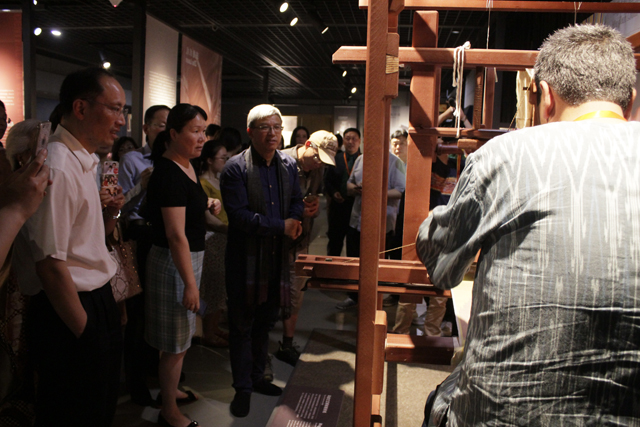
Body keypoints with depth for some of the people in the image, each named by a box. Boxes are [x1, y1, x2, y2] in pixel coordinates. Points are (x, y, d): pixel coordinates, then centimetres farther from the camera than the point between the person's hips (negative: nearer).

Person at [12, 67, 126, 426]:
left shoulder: (85, 162, 11)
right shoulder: (57, 168, -22)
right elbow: (50, 265, -24)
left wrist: (109, 213, 2)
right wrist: (85, 331, -16)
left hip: (95, 300, 10)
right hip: (68, 314, -10)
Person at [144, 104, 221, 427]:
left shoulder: (185, 165, 7)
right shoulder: (169, 174, -22)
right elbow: (176, 235, -26)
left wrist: (206, 204, 7)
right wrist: (190, 283, -25)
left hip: (188, 258, 10)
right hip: (174, 263, -10)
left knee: (178, 337, 23)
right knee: (175, 343, 4)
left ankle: (170, 389, 42)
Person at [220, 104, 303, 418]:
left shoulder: (288, 165, 6)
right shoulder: (236, 168, -12)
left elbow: (297, 202, 12)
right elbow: (239, 215, -19)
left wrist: (294, 221, -12)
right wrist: (282, 226, -19)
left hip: (277, 258, 5)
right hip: (245, 259, -5)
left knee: (265, 321, 18)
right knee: (242, 325, 6)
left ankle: (257, 377, 35)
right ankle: (242, 388, 21)